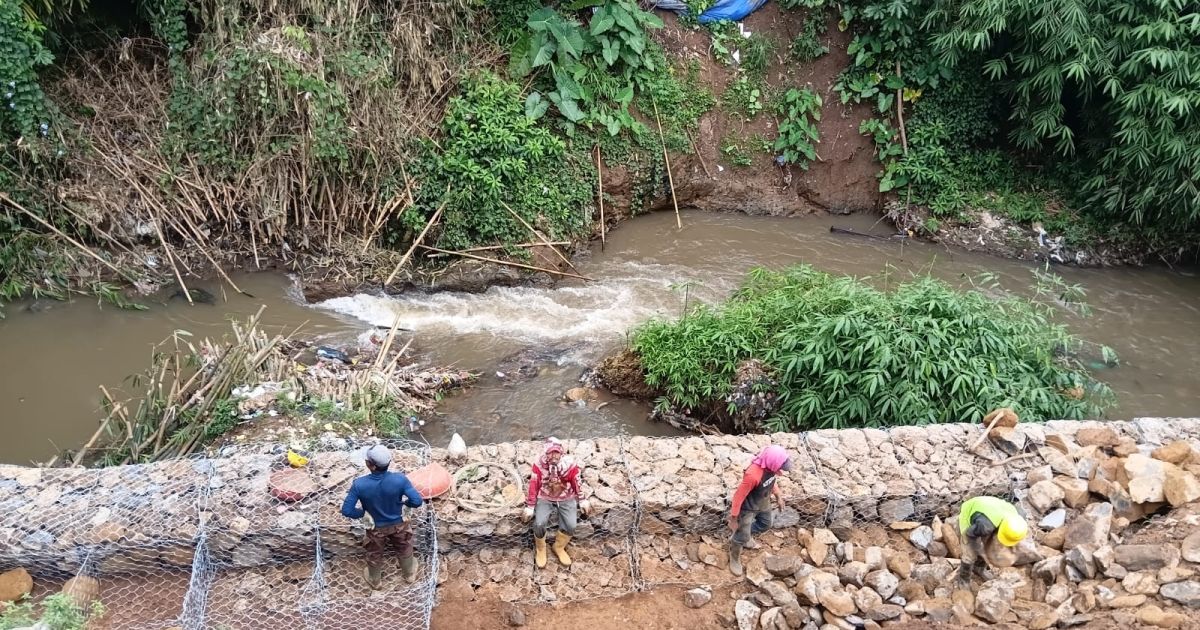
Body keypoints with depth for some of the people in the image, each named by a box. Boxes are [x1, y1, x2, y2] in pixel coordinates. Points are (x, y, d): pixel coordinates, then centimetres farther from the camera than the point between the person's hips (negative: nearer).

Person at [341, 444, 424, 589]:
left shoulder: (359, 484, -33)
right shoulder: (399, 479, -32)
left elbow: (346, 511, -25)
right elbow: (417, 501, -28)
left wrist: (362, 513, -5)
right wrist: (404, 502, -5)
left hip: (376, 529, 0)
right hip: (399, 525, 1)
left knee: (374, 556, 30)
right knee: (404, 551, 31)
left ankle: (375, 581, 57)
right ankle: (409, 575, 57)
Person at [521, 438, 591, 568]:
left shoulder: (570, 464, -17)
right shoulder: (539, 465, -19)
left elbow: (577, 484, -2)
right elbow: (533, 486, -9)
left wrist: (583, 501, 8)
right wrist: (530, 507, -4)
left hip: (566, 499, 1)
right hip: (545, 499, -1)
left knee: (571, 526, -17)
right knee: (539, 524, -22)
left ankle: (559, 547, 14)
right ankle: (540, 550, 9)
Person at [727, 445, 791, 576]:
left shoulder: (770, 464, -20)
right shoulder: (753, 475, -42)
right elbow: (738, 496, -29)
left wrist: (778, 496, 15)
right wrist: (733, 519, -19)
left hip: (763, 503, 7)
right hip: (748, 508, -7)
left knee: (766, 524, 29)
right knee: (742, 536, 11)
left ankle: (745, 537, 53)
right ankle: (734, 557, 40)